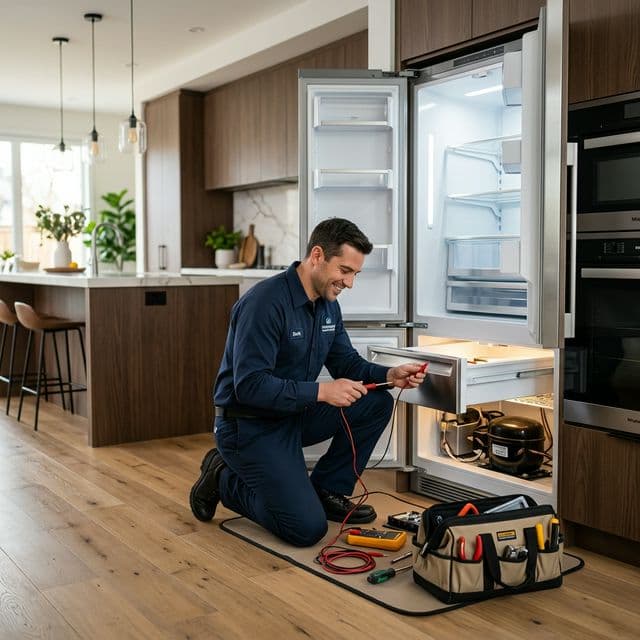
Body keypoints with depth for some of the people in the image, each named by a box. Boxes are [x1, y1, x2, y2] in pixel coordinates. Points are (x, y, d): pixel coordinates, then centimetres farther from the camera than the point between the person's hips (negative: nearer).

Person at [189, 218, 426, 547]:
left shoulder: (328, 304, 2)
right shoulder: (266, 302, -25)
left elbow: (347, 363, 10)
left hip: (295, 415, 8)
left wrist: (389, 375, -9)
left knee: (377, 403, -4)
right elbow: (250, 385, -29)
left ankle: (327, 491, 8)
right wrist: (321, 392, -31)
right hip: (250, 426, -8)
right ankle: (224, 480, 6)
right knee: (307, 528, -16)